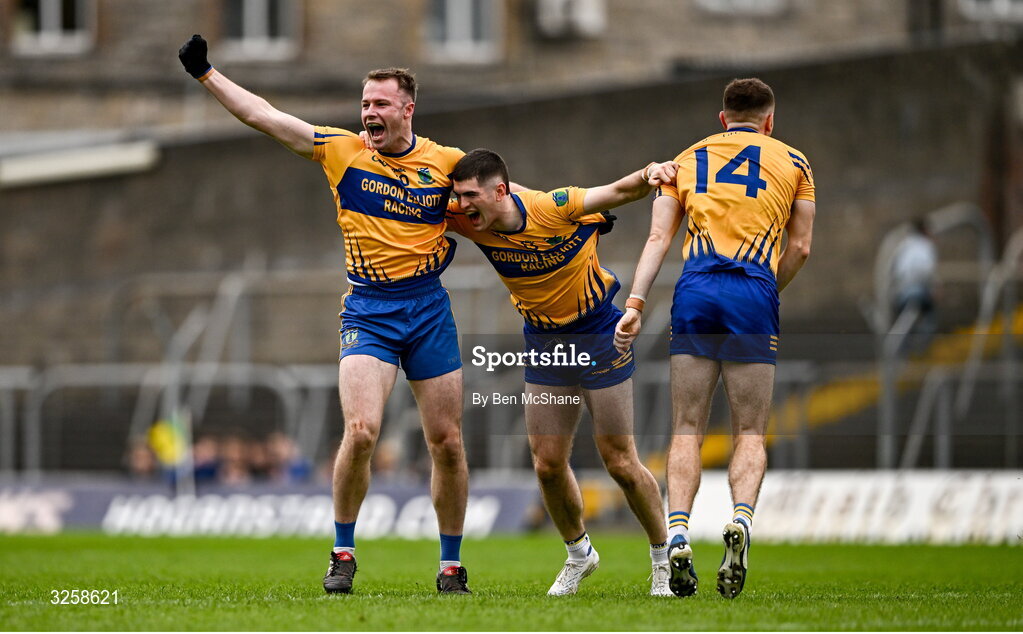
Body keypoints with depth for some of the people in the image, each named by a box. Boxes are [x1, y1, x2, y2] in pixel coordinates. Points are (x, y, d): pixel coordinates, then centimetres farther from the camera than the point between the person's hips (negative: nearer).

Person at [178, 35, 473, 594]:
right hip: (366, 311, -1)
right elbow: (262, 115, 2)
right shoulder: (343, 151, 1)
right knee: (360, 431, -18)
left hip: (428, 307, 1)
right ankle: (343, 554, -2)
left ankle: (451, 564, 16)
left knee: (447, 442, 2)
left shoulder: (447, 163, 2)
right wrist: (205, 72, -1)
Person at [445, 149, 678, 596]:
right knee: (547, 464, 2)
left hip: (598, 337, -5)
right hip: (543, 344, 5)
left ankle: (665, 557, 19)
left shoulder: (556, 208, -26)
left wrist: (648, 175, -47)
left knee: (621, 463, -1)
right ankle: (579, 553, 28)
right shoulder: (471, 224, -14)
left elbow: (619, 192, -28)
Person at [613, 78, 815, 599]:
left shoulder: (686, 160, 20)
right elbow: (799, 247, 12)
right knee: (750, 432, 3)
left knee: (687, 430, 5)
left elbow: (658, 237, 8)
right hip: (754, 293, -1)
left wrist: (635, 304, 2)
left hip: (694, 290, 1)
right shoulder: (792, 162, 16)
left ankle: (677, 532, -14)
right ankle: (740, 517, -24)